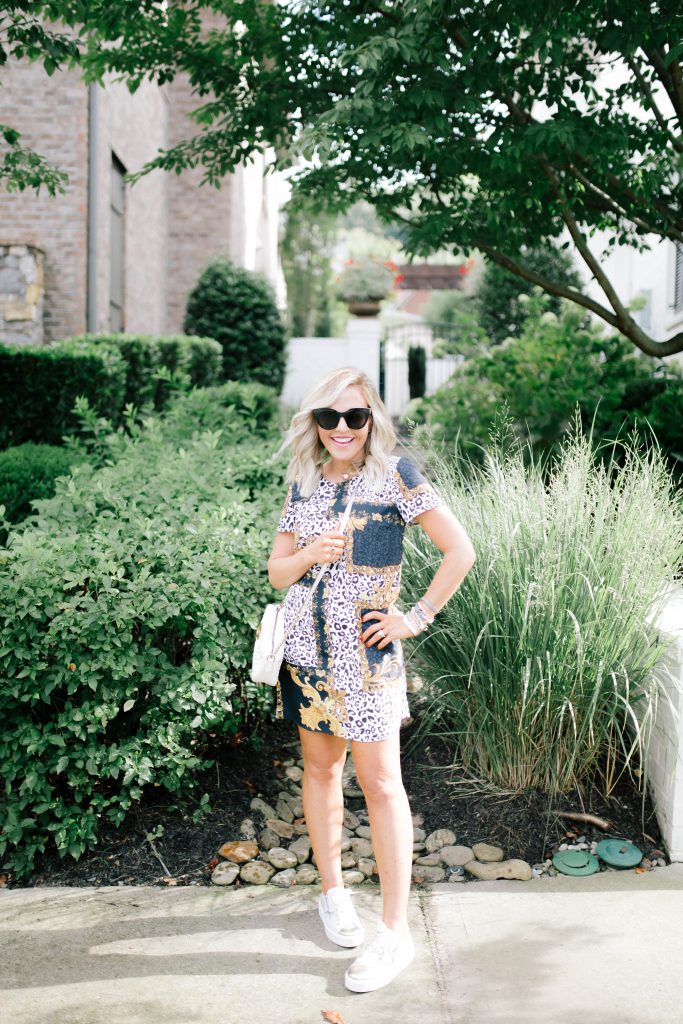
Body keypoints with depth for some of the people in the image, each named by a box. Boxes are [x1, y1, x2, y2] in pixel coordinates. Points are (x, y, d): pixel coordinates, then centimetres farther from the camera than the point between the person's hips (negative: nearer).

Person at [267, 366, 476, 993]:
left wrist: (417, 618, -9)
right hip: (307, 646, 5)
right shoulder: (303, 482, 7)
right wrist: (308, 555, -10)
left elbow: (460, 551, -7)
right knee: (319, 764, 15)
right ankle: (333, 892, 33)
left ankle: (396, 933, 4)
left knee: (380, 782, -4)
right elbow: (277, 572, 11)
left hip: (366, 652, -5)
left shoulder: (395, 474, -7)